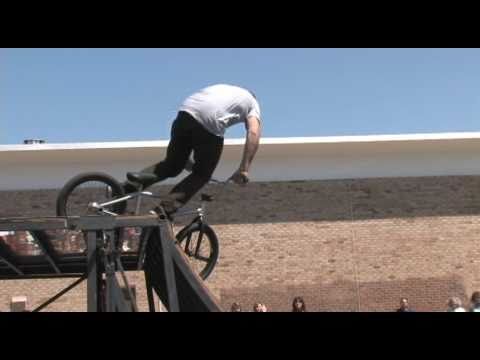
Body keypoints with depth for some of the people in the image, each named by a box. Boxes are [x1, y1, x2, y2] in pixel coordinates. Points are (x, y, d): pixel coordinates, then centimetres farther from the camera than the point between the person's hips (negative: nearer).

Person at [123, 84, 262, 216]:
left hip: (185, 111, 5)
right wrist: (244, 169, 1)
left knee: (172, 165, 20)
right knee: (202, 174, 11)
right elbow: (253, 133, 5)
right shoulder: (252, 102, 27)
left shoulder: (222, 88, 40)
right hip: (211, 121, -4)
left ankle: (135, 182, -2)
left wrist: (185, 158, 36)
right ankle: (164, 209, -5)